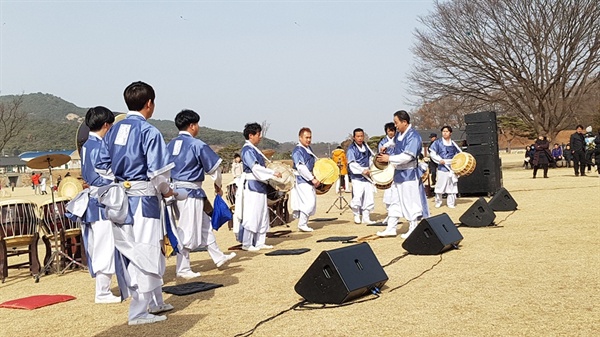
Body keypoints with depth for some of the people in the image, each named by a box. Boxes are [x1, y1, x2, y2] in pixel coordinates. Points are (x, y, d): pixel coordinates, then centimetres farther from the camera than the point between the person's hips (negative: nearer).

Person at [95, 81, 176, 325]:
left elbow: (102, 167, 9)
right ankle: (139, 312, 8)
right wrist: (166, 191, 2)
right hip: (143, 198, -7)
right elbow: (157, 172, -15)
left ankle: (155, 302, 29)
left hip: (120, 199, 7)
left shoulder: (113, 131, 8)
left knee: (132, 253, 16)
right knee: (146, 254, 2)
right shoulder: (149, 131, -13)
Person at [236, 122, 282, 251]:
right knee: (251, 215, -5)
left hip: (260, 186, 10)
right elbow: (255, 167, -21)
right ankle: (246, 244, 2)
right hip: (252, 186, -10)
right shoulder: (247, 150, -13)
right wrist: (273, 173, -18)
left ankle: (259, 242, 20)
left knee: (262, 215, 13)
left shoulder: (254, 149, 16)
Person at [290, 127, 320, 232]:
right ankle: (302, 224, -5)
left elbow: (315, 161, 27)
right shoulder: (297, 150, -15)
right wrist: (312, 179, -21)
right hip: (302, 180, -10)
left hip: (309, 180, 10)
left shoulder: (308, 149, 14)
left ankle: (304, 224, 20)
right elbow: (301, 167, -22)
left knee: (311, 203, 11)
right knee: (309, 202, -14)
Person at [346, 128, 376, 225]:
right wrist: (362, 170, -22)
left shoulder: (365, 146, 12)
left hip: (367, 176, 6)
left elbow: (371, 156, 26)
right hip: (357, 177, -6)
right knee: (357, 197, -13)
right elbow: (352, 164, -16)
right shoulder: (351, 149, -8)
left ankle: (366, 217, 15)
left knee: (369, 198, 4)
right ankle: (356, 215, 8)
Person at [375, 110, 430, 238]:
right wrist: (388, 155, 2)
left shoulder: (413, 136, -18)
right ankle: (390, 228, 19)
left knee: (410, 202, 0)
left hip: (409, 174, -9)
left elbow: (407, 156, -26)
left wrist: (389, 159, -20)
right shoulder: (399, 134, 9)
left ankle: (413, 229, 12)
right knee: (395, 201, 12)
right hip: (399, 172, 9)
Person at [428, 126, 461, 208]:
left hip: (452, 167, 3)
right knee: (440, 185, -1)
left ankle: (451, 203, 13)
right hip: (442, 167, -3)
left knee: (452, 186, 4)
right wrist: (439, 160, -14)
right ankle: (438, 202, 15)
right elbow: (432, 153, -2)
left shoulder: (453, 144, 11)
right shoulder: (438, 142, 2)